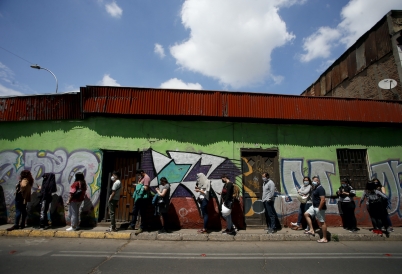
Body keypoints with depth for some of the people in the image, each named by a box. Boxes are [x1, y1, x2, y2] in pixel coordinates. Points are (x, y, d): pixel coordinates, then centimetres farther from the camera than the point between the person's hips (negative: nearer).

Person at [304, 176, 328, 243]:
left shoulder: (320, 188, -18)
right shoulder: (315, 188, 12)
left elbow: (323, 200, -24)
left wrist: (319, 209, -22)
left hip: (319, 207, -10)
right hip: (314, 206, 10)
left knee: (322, 222, -1)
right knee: (306, 214, 9)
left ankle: (324, 238, 9)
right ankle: (311, 230, 11)